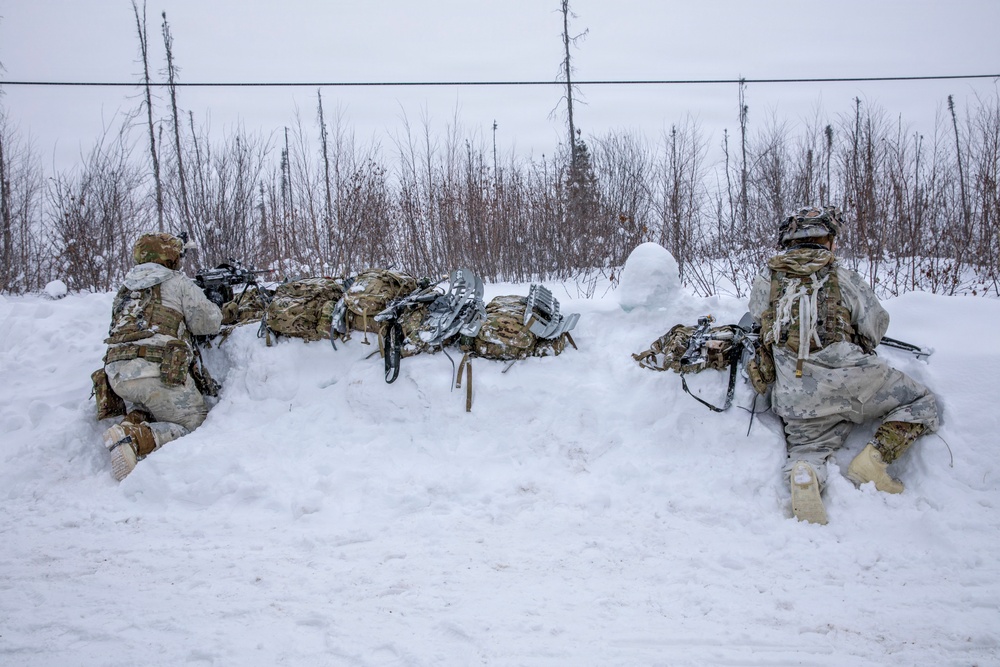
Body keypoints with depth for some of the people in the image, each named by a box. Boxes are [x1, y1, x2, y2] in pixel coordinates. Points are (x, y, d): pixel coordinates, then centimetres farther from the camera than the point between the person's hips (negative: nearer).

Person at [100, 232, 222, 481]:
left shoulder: (125, 290, 24)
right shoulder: (177, 283, 7)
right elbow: (210, 322, 8)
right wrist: (213, 308, 29)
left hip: (117, 374, 7)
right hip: (159, 371, -6)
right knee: (193, 425, 6)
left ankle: (133, 422, 3)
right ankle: (134, 438, -18)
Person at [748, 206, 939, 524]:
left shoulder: (766, 279, 12)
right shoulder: (844, 277, 6)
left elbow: (754, 325, 21)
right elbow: (876, 327, 10)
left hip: (795, 399, 3)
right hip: (846, 378, -2)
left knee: (807, 450, 22)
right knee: (920, 402, 17)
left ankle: (804, 474, -14)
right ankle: (873, 459, -2)